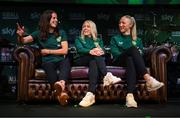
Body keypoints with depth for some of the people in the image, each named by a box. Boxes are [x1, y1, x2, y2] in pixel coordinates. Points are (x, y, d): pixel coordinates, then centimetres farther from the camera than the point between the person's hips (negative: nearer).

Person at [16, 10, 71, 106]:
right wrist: (21, 36, -25)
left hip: (61, 60, 0)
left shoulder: (61, 33, 14)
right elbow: (24, 41, -2)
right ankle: (61, 92, -58)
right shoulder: (39, 33, 12)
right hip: (48, 61, 0)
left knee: (66, 62, -36)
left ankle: (61, 84, -66)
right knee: (49, 67, -37)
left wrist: (47, 51, 2)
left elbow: (65, 50, 5)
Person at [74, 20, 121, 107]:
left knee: (93, 62, -38)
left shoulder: (98, 40, 28)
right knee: (95, 57, -33)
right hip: (81, 60, 0)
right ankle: (107, 75, -50)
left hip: (93, 60, 1)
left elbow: (102, 51, 5)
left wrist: (98, 51, -22)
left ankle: (90, 94, -54)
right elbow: (80, 49, -2)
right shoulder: (78, 39, 23)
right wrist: (90, 51, -25)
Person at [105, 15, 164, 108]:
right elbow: (115, 53, 4)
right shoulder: (115, 39, 21)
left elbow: (141, 53, 14)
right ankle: (148, 79, -53)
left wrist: (136, 54, -10)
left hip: (131, 60, 1)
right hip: (119, 62, -1)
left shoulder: (137, 40, 26)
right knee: (133, 49, -33)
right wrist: (133, 52, -10)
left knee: (130, 60, -39)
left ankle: (130, 95, -59)